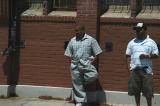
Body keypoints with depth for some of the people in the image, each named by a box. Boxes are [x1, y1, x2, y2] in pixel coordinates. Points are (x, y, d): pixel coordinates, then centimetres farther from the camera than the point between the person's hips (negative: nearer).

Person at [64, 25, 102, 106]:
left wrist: (92, 62, -9)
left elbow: (97, 53, 0)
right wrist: (72, 62, 2)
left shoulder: (91, 40, 0)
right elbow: (69, 54, 15)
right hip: (75, 66, 3)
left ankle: (83, 82, 5)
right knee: (77, 84, 3)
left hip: (86, 64, -2)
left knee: (93, 76, -27)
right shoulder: (72, 41, 10)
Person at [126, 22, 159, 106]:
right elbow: (128, 55, 12)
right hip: (135, 69, 3)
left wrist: (147, 56, -14)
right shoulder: (132, 42, 12)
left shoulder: (151, 42, 5)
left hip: (146, 69, -3)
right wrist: (129, 65, -1)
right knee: (135, 90, 6)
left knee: (148, 90, -3)